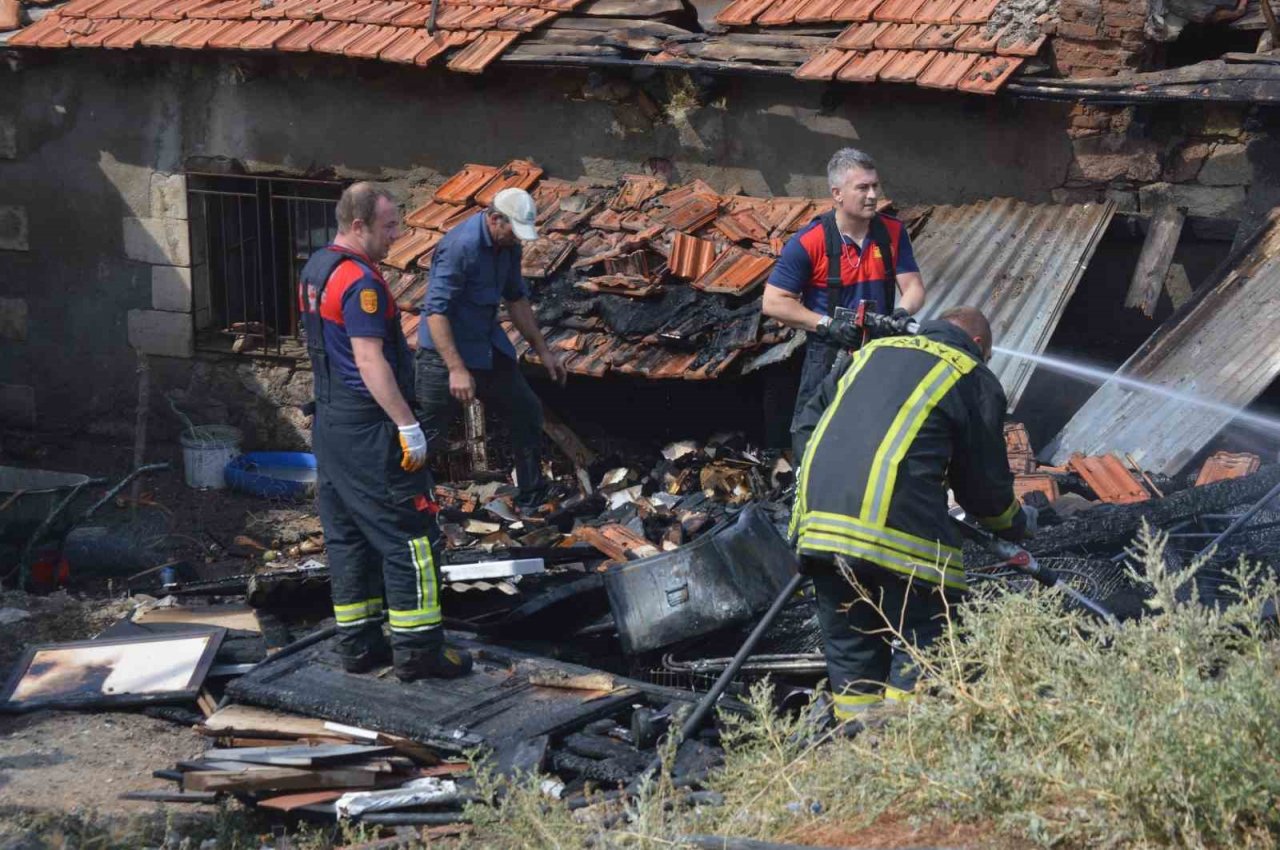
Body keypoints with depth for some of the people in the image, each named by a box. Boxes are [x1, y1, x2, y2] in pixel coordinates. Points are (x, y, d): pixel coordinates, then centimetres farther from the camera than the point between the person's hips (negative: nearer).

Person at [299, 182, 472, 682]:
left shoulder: (315, 270, 12)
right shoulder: (359, 282, -19)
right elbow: (370, 360, -24)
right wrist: (407, 425, -21)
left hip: (330, 422, 10)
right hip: (369, 430, -10)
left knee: (346, 536, 13)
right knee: (408, 535, -3)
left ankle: (357, 644, 18)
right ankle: (417, 649, -1)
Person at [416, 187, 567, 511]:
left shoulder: (508, 246, 1)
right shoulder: (460, 246, -25)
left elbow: (517, 299, 16)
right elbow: (436, 311, -28)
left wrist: (543, 351, 16)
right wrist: (457, 370, -31)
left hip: (489, 348, 9)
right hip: (446, 350, -9)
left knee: (527, 412, 15)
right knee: (426, 434, -7)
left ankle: (532, 497, 29)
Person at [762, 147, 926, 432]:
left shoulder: (893, 232, -1)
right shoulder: (809, 242, -14)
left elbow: (913, 286, 0)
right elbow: (774, 302, -13)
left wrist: (902, 312, -23)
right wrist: (827, 325, -21)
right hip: (827, 358, -4)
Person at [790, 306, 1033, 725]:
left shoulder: (873, 351, 26)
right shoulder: (975, 379, 10)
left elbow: (807, 425, 25)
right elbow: (985, 489, 12)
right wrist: (1018, 522, 31)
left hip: (818, 523, 6)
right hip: (899, 530, -6)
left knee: (850, 655, 15)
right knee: (920, 646, 2)